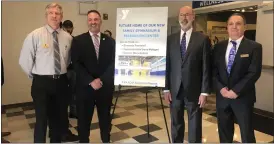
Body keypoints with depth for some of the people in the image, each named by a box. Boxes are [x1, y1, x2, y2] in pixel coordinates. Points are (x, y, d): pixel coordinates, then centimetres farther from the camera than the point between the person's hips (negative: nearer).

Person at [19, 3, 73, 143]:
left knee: (59, 118, 17)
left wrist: (62, 73, 9)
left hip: (61, 82, 4)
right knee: (41, 119, 5)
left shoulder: (68, 37, 2)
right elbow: (24, 60, -4)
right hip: (42, 82, -3)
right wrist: (34, 75, 2)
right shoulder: (35, 35, -8)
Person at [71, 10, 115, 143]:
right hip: (85, 87, -1)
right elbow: (76, 64, -8)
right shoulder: (78, 40, 0)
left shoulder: (110, 41, 5)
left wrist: (101, 80, -12)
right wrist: (91, 81, -17)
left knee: (105, 118, 16)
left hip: (105, 86, 2)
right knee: (84, 119, 11)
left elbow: (113, 63, 0)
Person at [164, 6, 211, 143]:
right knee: (176, 124, 15)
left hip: (194, 90, -2)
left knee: (195, 125, 10)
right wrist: (166, 88, 1)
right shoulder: (170, 39, 5)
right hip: (175, 89, 2)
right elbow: (167, 65, 5)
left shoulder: (203, 39, -2)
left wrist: (204, 92, -7)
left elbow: (206, 67, -4)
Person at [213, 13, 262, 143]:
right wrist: (221, 88, -11)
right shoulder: (219, 47, 7)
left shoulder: (254, 47, -4)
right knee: (224, 132, 16)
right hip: (222, 96, 4)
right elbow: (214, 70, 4)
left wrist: (236, 91, -18)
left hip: (242, 97, -3)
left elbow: (254, 72, -12)